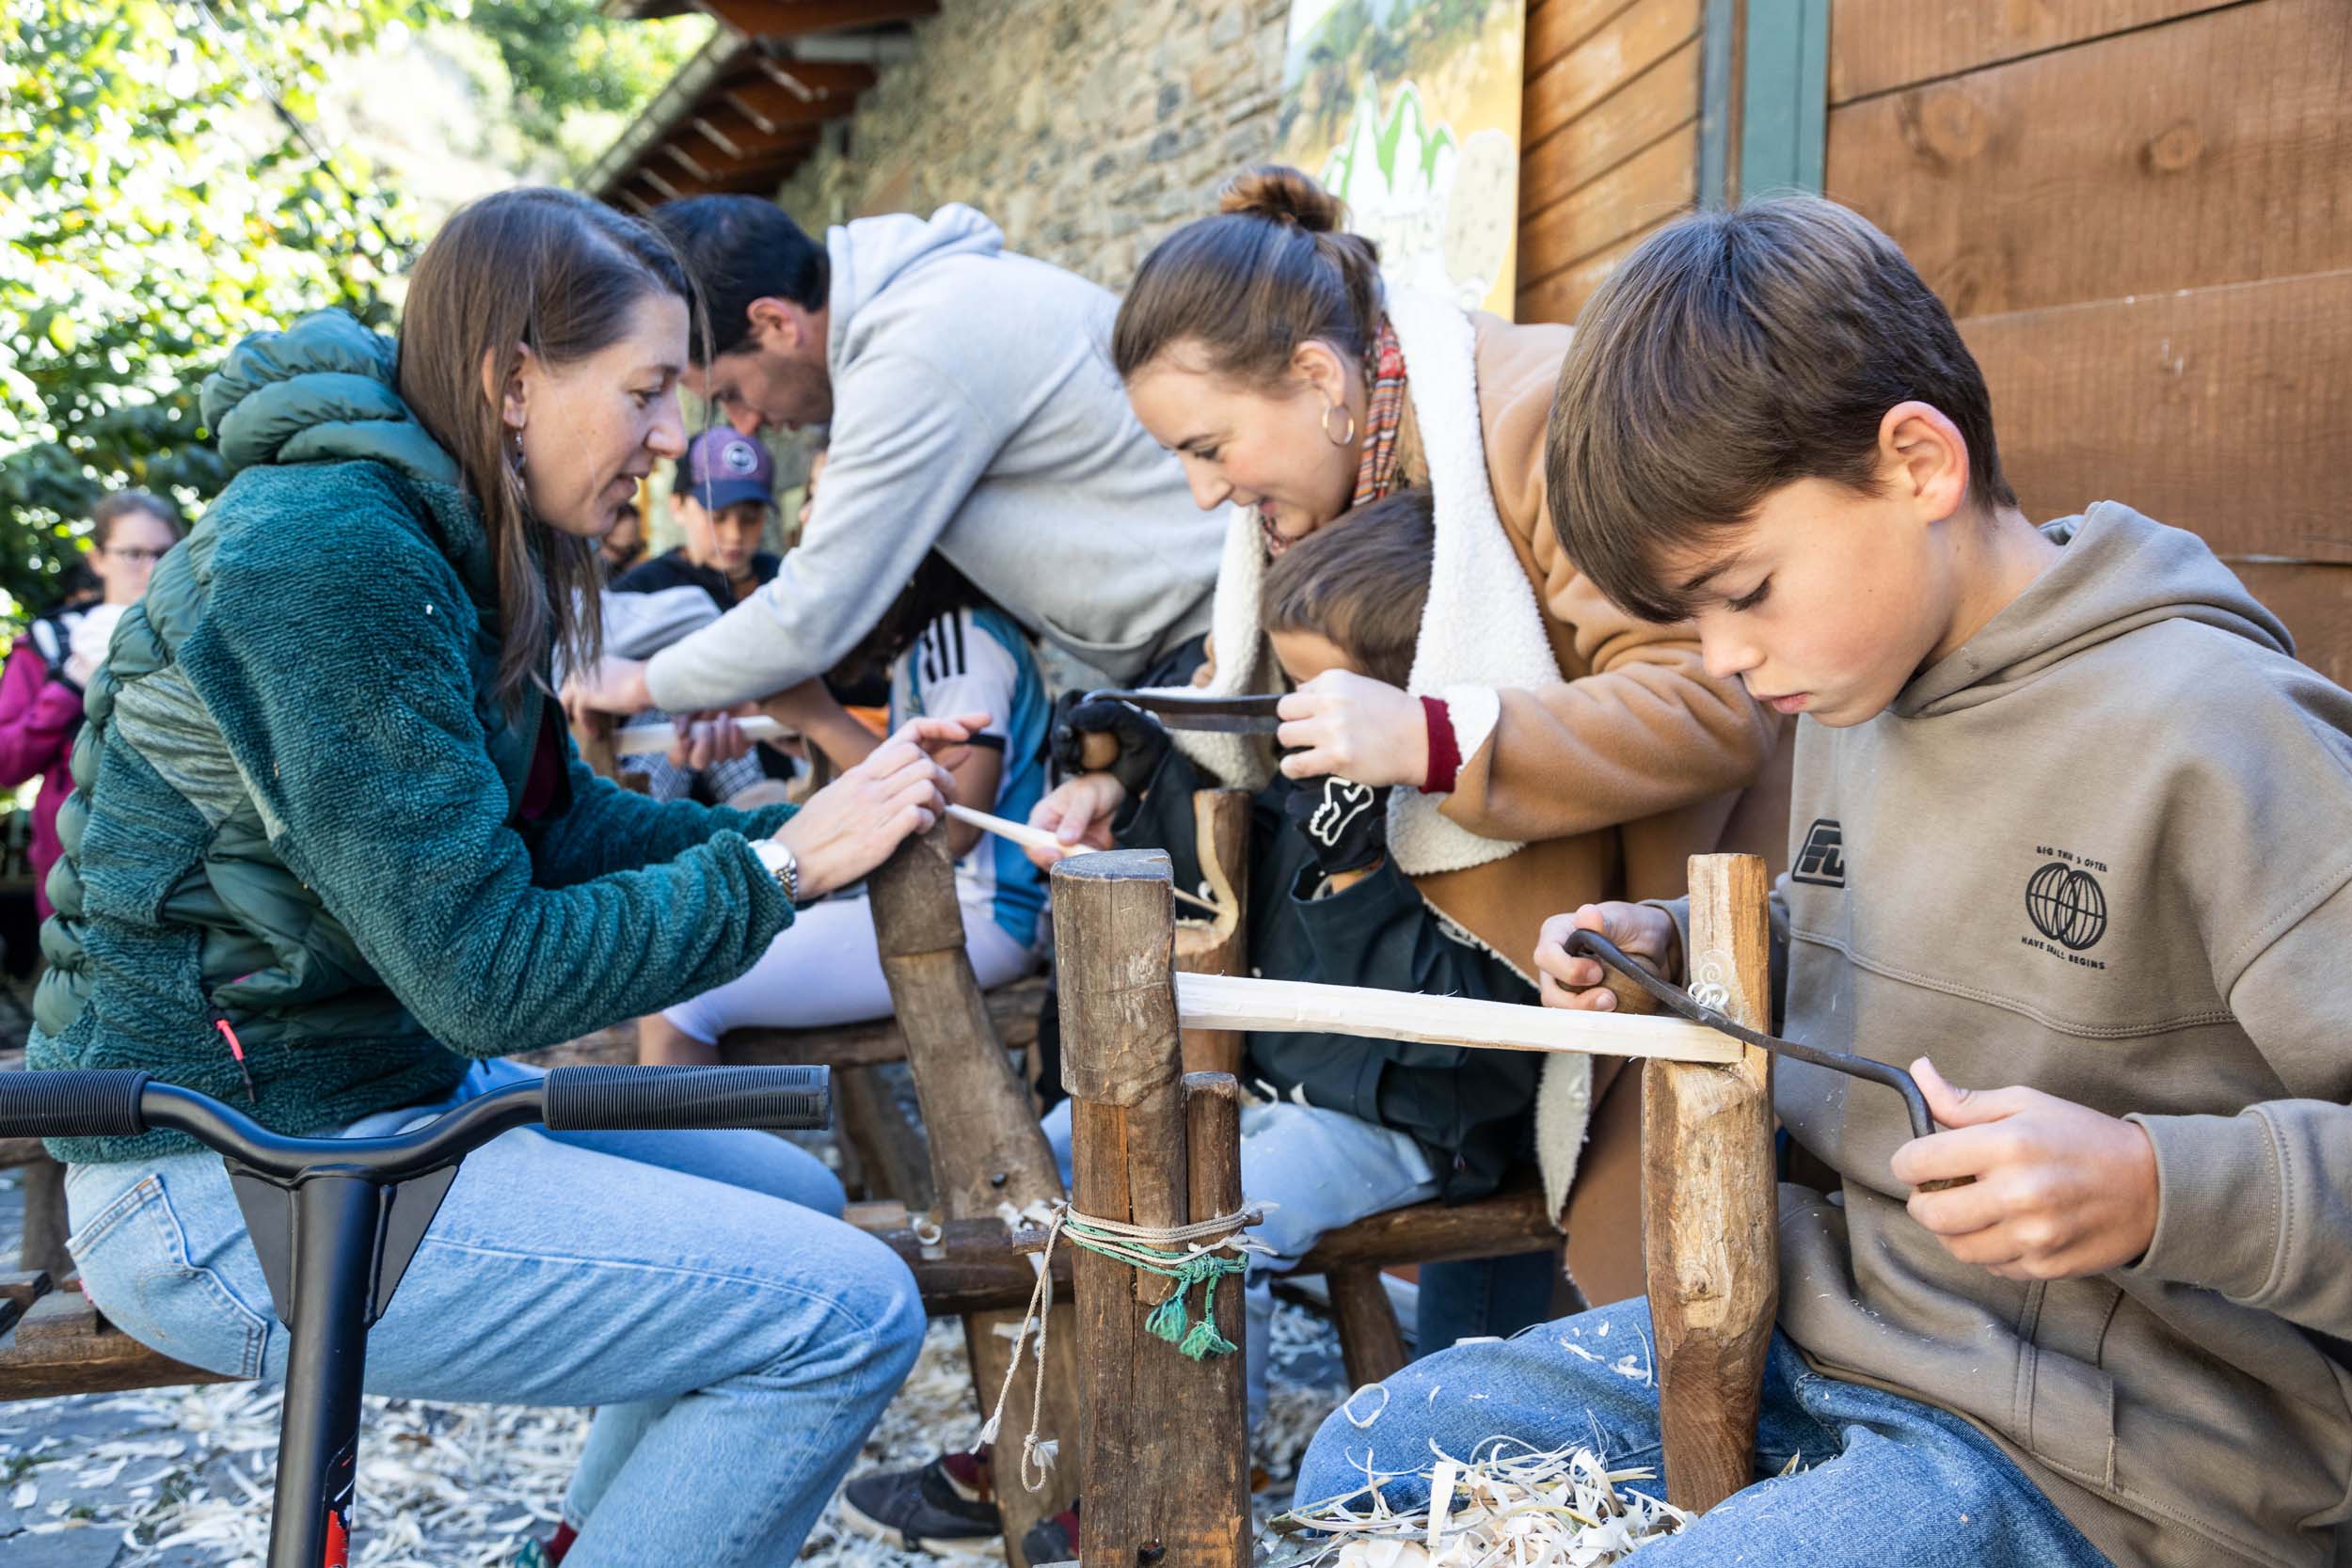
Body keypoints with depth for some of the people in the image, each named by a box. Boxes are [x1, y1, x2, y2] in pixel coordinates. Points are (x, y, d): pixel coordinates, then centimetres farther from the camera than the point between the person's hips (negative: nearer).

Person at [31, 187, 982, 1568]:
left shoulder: (437, 541, 7)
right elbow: (488, 975, -24)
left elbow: (561, 828, 10)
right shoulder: (328, 554, -23)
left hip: (384, 1092, 10)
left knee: (793, 1199, 21)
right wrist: (785, 864, -17)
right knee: (848, 1312, -15)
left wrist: (821, 826, 0)